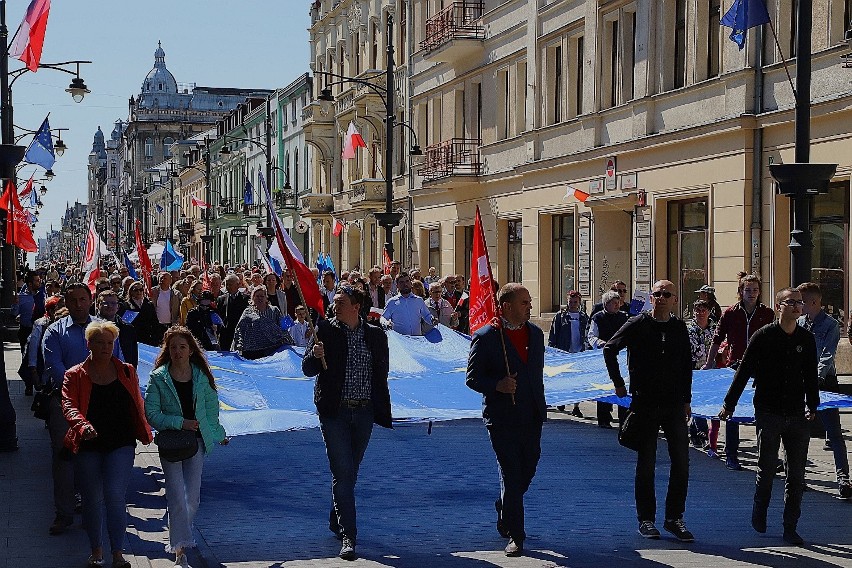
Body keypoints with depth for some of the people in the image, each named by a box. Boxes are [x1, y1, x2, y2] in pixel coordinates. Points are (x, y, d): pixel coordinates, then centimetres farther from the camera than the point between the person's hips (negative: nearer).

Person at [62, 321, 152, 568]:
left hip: (121, 445, 0)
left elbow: (137, 404, 13)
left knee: (115, 495, -12)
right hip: (88, 446, 0)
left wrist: (143, 433, 10)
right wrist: (83, 425, -32)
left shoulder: (126, 371, 7)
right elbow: (69, 406, -13)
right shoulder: (75, 376, 0)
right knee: (92, 500, 10)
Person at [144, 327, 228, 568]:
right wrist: (180, 423, -17)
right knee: (177, 496, -8)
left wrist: (217, 433, 15)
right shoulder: (158, 378, -5)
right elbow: (151, 412, -8)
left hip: (197, 440, 3)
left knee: (193, 496, 1)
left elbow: (212, 406, 14)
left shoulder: (202, 376, 3)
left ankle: (178, 538, 24)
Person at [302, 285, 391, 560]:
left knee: (349, 472, 14)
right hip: (335, 411, -3)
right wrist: (316, 355, -25)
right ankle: (347, 536, -8)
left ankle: (336, 521, 32)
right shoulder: (325, 330, -2)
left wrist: (383, 411, 8)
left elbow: (381, 375, 12)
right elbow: (307, 369, -4)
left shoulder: (376, 335, 5)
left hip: (364, 412, 3)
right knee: (343, 472, -8)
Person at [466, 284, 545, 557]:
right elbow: (472, 378, -6)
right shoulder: (485, 337, -9)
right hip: (502, 418, -6)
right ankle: (516, 536, 4)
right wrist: (497, 385, -23)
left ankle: (504, 512, 40)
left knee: (527, 470, 12)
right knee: (511, 475, -4)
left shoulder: (535, 333, 10)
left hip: (532, 416, 6)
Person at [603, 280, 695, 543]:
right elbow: (609, 349, 2)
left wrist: (686, 400, 12)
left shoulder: (679, 328, 6)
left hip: (674, 405, 3)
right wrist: (618, 383, 1)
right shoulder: (638, 324, -4)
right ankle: (646, 519, 14)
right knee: (646, 464, 5)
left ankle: (674, 518, 12)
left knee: (681, 462, 1)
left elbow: (687, 365, 14)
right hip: (645, 404, -3)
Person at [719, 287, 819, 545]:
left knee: (796, 475, 3)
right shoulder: (763, 336, -4)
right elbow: (744, 371, 0)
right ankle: (759, 514, 26)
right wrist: (729, 404, 1)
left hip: (797, 416, 3)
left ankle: (790, 528, 11)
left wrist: (812, 406, 18)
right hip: (768, 414, -3)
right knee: (767, 469, 1)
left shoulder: (807, 339, 6)